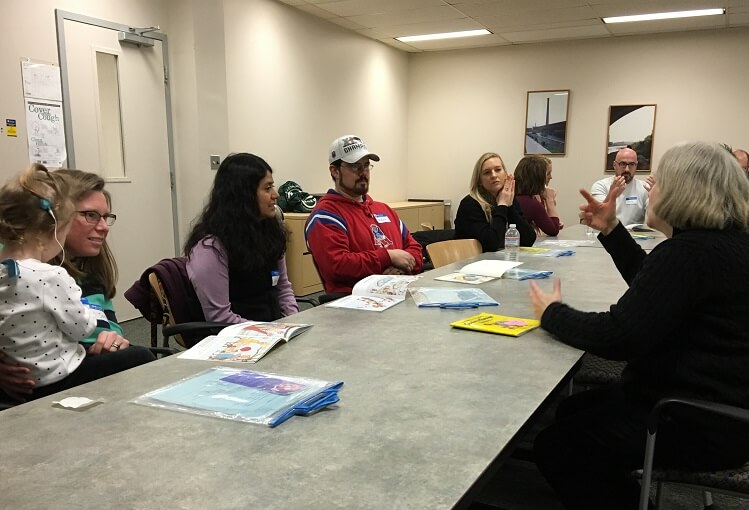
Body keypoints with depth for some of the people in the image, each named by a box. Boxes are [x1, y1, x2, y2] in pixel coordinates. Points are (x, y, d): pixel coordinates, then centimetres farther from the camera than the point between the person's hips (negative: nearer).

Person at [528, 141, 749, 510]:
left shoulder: (690, 252, -26)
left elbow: (617, 337, -27)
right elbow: (654, 288, 21)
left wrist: (552, 314, -11)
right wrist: (611, 230, 13)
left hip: (703, 423, -10)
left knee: (555, 446, 0)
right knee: (574, 411, 20)